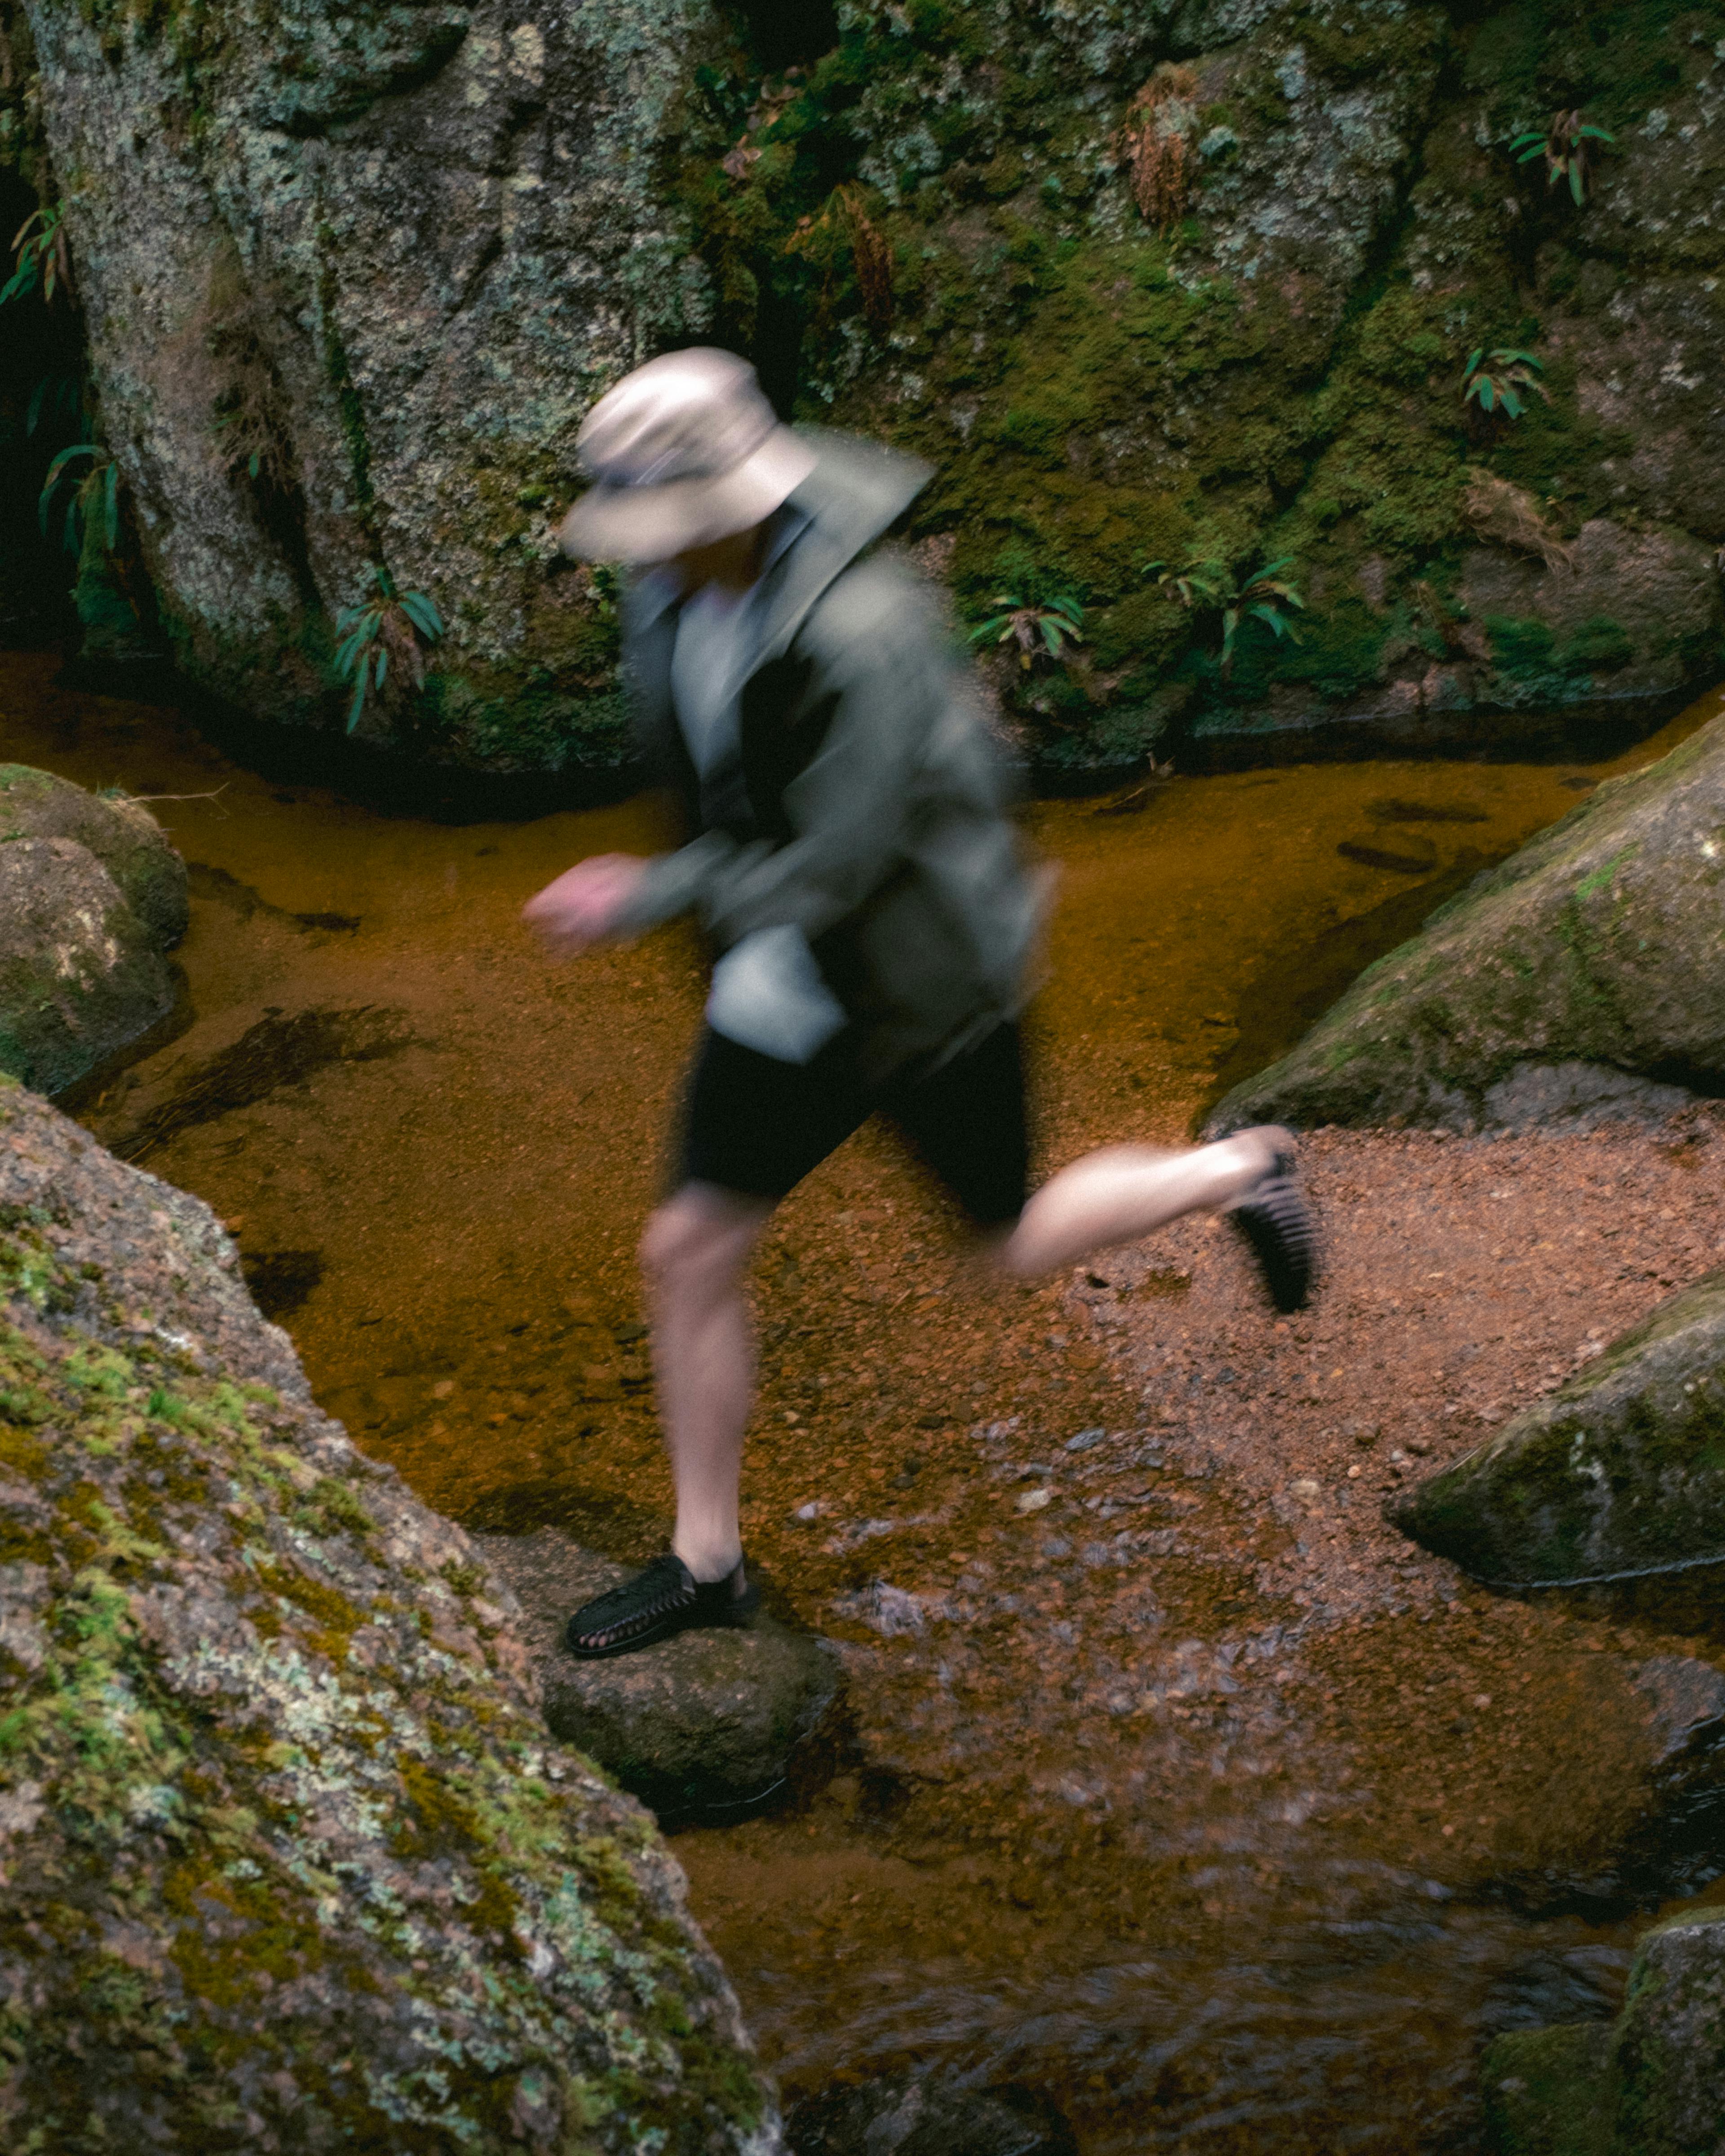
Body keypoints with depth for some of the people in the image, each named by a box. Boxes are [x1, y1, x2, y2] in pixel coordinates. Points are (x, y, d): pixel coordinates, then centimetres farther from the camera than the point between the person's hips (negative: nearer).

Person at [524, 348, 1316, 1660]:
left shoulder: (859, 630, -33)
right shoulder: (675, 594, -8)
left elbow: (838, 864, -29)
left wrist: (646, 898, -23)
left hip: (923, 987, -7)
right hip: (785, 980, 7)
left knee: (1020, 1245, 14)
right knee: (689, 1252, 5)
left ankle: (1236, 1175, 42)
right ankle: (705, 1565, 23)